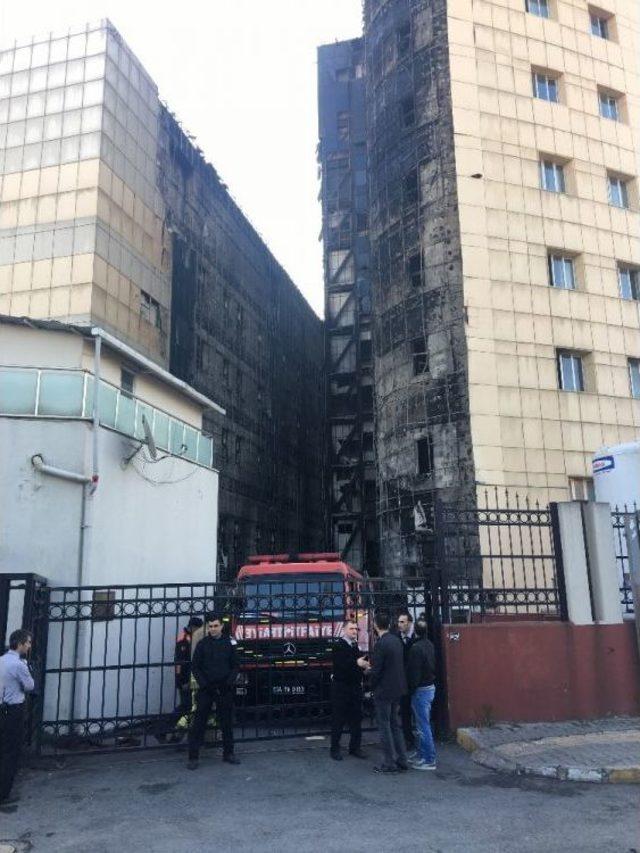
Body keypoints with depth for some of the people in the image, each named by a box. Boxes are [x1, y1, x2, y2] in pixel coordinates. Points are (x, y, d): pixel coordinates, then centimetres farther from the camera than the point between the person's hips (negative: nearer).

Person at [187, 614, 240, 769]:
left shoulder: (229, 643, 3)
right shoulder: (202, 644, -1)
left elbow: (234, 666, 7)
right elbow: (195, 667, 0)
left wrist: (230, 682, -7)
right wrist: (204, 684, -10)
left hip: (225, 689, 2)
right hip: (206, 689, -2)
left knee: (227, 722, 9)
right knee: (199, 723, -1)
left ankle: (228, 753, 22)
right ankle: (193, 757, 6)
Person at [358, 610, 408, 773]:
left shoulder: (380, 644, -22)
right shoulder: (396, 640, 3)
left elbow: (375, 672, -20)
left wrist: (364, 665, -2)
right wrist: (372, 665, 15)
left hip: (384, 691, -8)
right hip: (397, 689, 8)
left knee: (384, 727, 4)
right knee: (395, 725, 18)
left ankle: (389, 764, 11)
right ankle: (402, 760, 23)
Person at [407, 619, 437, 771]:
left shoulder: (416, 648, -21)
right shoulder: (430, 645, 4)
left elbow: (414, 672, -20)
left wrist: (411, 690, -11)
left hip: (421, 690, -9)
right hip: (431, 687, 9)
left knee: (424, 726, -1)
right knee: (423, 724, 18)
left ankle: (430, 760, 6)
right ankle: (421, 755, 27)